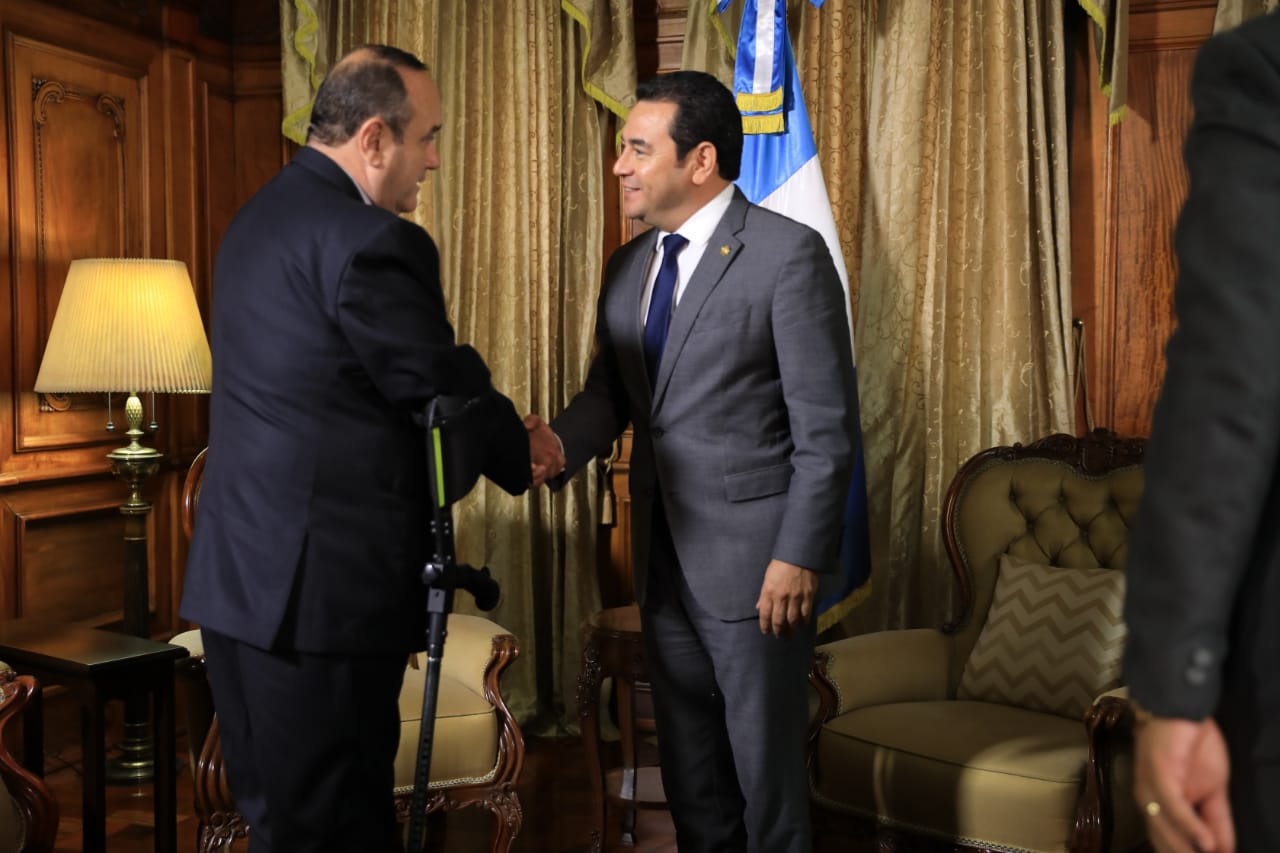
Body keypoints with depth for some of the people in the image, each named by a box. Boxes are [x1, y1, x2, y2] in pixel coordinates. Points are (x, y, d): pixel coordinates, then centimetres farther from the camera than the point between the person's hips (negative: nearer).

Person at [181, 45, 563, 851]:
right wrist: (525, 453, 8)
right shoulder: (374, 242, -17)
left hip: (240, 573, 9)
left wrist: (499, 436, 11)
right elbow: (443, 388, -12)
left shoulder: (262, 217, 13)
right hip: (325, 586, -9)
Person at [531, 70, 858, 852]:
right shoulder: (629, 267, 10)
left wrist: (800, 557, -16)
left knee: (767, 770, 8)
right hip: (664, 562, 7)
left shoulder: (788, 253, -11)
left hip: (754, 562, -6)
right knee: (689, 772, 18)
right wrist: (553, 448, -12)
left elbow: (828, 426, -13)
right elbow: (609, 395, 8)